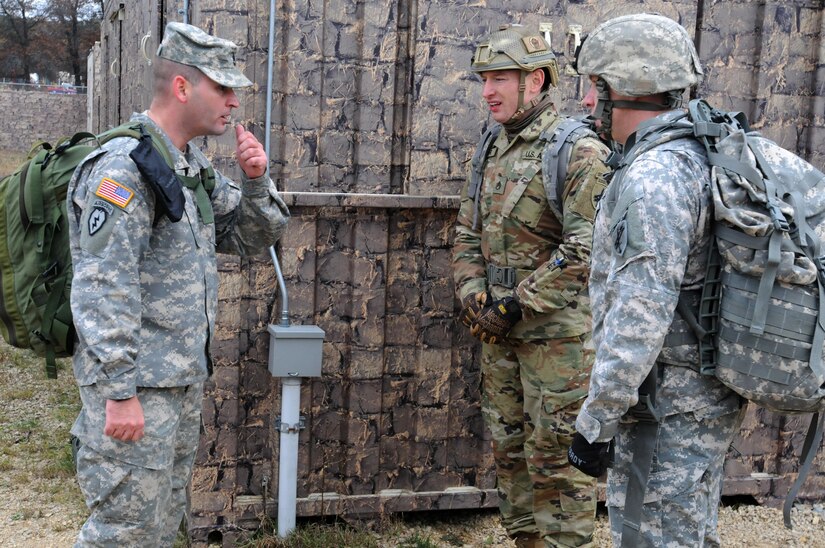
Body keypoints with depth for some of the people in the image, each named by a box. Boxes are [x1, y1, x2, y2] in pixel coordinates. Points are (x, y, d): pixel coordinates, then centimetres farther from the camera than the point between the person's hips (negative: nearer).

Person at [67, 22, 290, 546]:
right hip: (136, 386, -9)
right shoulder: (122, 167, -18)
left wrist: (256, 181, -3)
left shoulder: (195, 165, 11)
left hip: (185, 380, 9)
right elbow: (102, 292, -22)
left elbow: (254, 237, 17)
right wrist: (119, 393, -23)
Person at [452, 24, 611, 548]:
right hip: (501, 331, 8)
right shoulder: (495, 151, 12)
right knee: (510, 448, 16)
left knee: (556, 456, -1)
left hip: (559, 332, -8)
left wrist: (516, 304, -18)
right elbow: (467, 234, 14)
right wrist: (474, 297, -2)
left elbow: (586, 248, -20)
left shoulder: (579, 151, -13)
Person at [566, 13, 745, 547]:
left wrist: (594, 423, -20)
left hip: (670, 411, -10)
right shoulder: (701, 156, 10)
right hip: (706, 396, 10)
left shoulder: (653, 176, -22)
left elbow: (640, 317, -26)